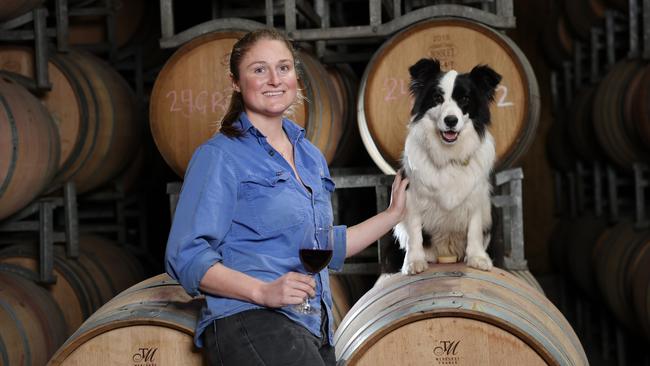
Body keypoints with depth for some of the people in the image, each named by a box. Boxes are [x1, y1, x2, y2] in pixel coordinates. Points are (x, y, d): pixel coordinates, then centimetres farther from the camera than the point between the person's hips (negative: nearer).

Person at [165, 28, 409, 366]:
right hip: (250, 323, -7)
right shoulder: (220, 156, -4)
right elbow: (186, 257, -10)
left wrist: (393, 215, 21)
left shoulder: (311, 156, 17)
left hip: (314, 331, 7)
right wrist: (262, 291, -20)